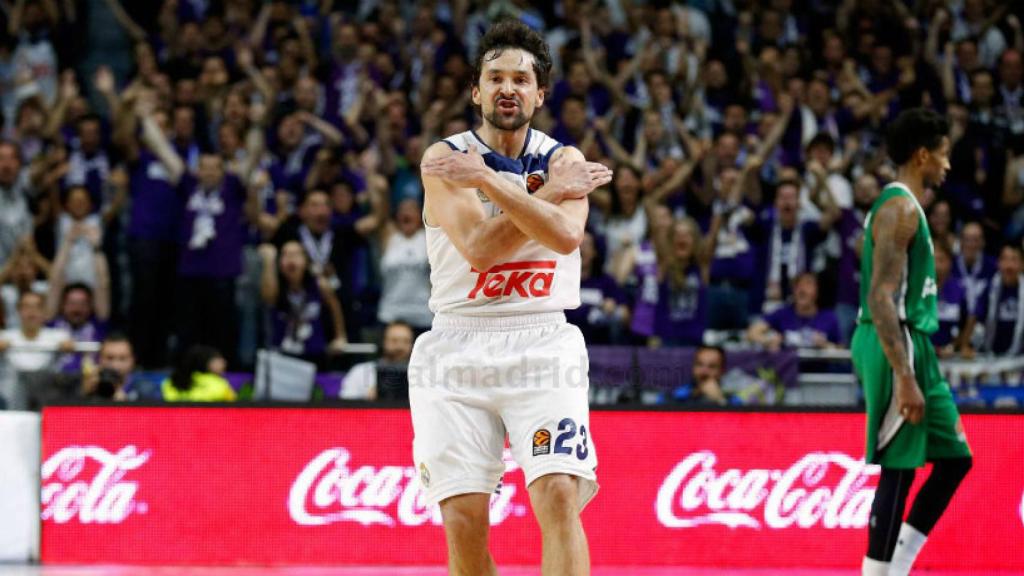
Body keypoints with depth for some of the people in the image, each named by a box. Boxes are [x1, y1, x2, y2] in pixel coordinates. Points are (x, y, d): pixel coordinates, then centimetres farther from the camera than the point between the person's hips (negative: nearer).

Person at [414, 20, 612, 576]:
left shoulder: (563, 159, 6)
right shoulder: (445, 158, 1)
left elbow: (565, 235, -14)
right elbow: (479, 248, -13)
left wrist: (485, 178, -16)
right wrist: (552, 192, -9)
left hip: (542, 341, 0)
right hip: (458, 349, 0)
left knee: (559, 498, -17)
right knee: (463, 521, -5)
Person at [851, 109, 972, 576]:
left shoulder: (903, 205, 17)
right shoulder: (900, 208, -15)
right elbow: (882, 298, -22)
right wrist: (903, 378, -26)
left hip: (914, 344, 10)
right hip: (896, 347, -10)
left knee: (954, 458, 12)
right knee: (898, 471, -8)